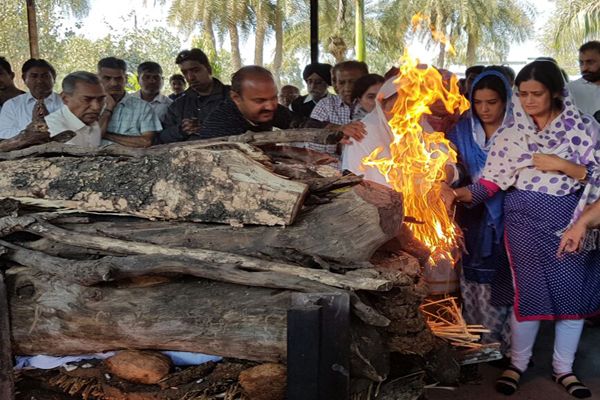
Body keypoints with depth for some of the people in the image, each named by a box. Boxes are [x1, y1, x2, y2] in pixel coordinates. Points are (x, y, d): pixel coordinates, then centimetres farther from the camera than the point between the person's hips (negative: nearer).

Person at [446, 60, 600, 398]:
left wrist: (562, 166, -17)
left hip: (570, 219, 0)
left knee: (572, 291, 5)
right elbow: (494, 179, -4)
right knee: (529, 291, 2)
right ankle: (518, 364, 20)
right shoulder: (511, 133, 2)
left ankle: (564, 368, 23)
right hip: (525, 219, 0)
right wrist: (465, 193, -21)